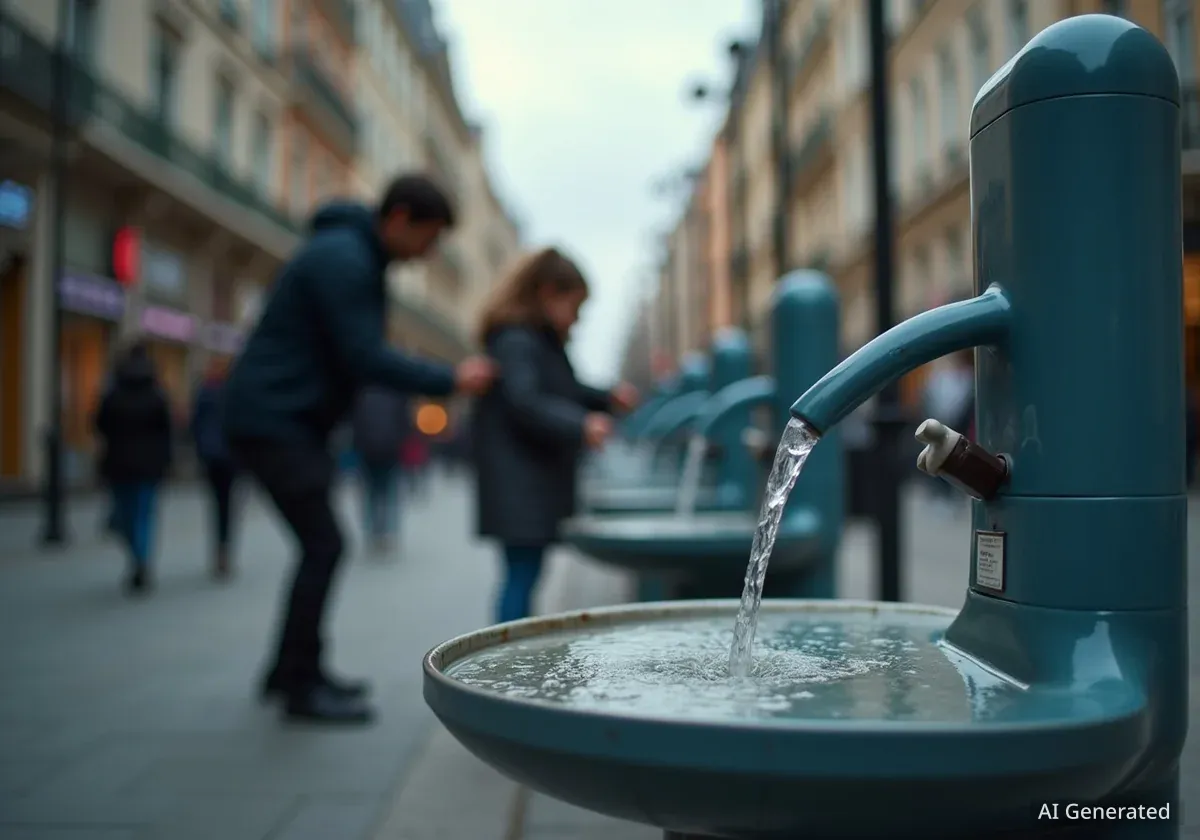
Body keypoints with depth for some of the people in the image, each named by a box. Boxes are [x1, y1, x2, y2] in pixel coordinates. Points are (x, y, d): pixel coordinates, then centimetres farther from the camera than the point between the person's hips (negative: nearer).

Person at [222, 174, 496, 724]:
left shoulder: (357, 256, 14)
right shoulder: (341, 257, -18)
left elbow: (360, 357, 18)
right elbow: (366, 359, -22)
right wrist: (451, 380, -16)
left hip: (295, 421, 10)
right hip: (270, 419, -10)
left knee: (320, 545, 12)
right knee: (323, 545, -8)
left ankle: (292, 671, 23)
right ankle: (301, 686, 2)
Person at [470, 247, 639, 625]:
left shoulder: (544, 342, 19)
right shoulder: (516, 342, -14)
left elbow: (565, 392, 31)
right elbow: (524, 402, -27)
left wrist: (608, 398, 17)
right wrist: (580, 425, -37)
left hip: (537, 484, 10)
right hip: (519, 485, -10)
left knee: (524, 575, 12)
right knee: (522, 573, -9)